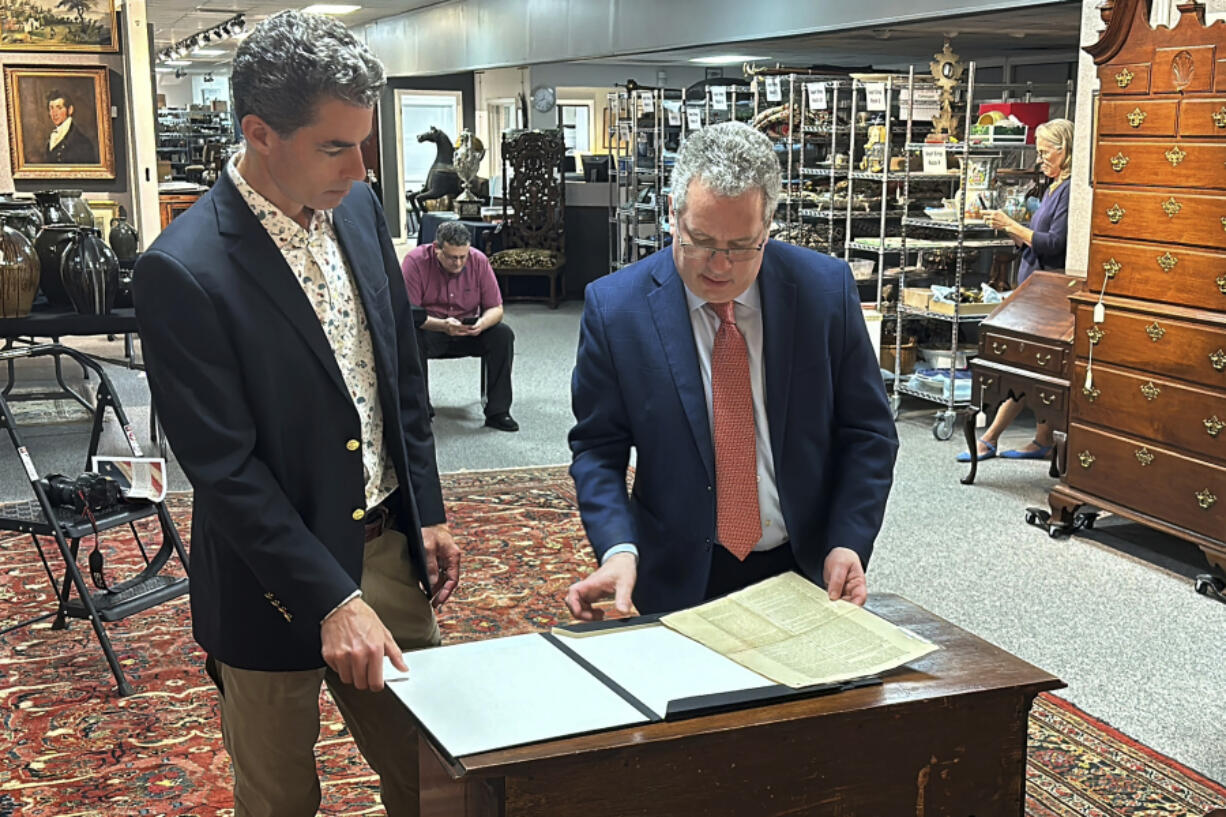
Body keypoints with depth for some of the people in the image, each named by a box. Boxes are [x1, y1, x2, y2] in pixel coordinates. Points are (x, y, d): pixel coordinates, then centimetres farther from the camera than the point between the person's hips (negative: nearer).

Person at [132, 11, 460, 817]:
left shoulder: (357, 208, 0)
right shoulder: (184, 270, -21)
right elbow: (225, 469, -20)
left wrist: (430, 511, 9)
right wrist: (330, 600, -21)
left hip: (388, 542, 6)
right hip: (276, 580, -5)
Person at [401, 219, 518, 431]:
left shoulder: (479, 261, -8)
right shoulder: (415, 261, -17)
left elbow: (496, 308, -5)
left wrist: (483, 323, -30)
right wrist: (442, 325, -38)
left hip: (467, 330, 3)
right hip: (429, 328, -3)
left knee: (503, 334, -22)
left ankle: (497, 412, -15)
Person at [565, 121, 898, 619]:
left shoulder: (825, 288, -9)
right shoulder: (615, 306, -12)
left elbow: (866, 433, -1)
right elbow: (597, 449, -5)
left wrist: (848, 542, -13)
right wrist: (619, 549, -21)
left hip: (807, 571, 2)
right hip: (681, 580, -1)